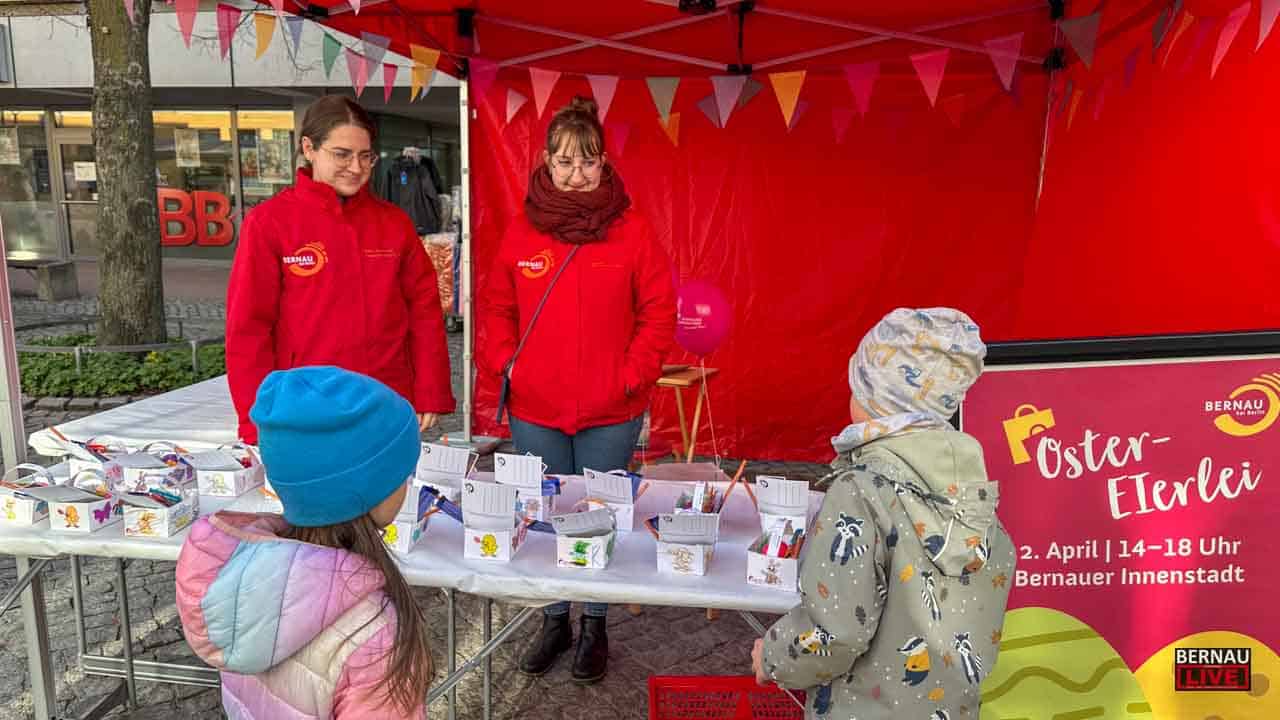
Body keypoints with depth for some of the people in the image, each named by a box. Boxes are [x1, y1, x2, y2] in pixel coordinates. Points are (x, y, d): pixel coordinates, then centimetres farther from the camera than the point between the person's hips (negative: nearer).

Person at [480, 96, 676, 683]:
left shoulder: (632, 232, -5)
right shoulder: (521, 232, 1)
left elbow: (658, 314, -3)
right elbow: (497, 308, 10)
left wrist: (633, 376, -10)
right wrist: (506, 364, -3)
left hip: (611, 414, -2)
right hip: (535, 412, 2)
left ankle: (594, 625, 32)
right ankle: (554, 621, 35)